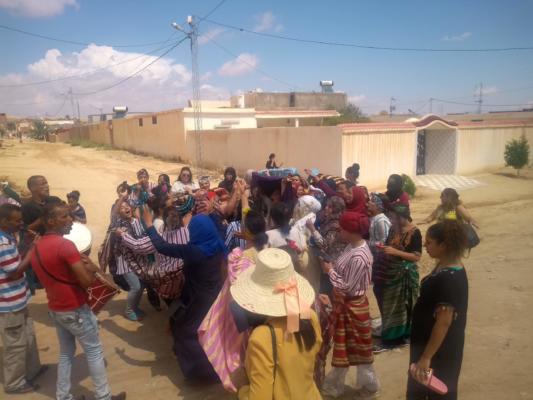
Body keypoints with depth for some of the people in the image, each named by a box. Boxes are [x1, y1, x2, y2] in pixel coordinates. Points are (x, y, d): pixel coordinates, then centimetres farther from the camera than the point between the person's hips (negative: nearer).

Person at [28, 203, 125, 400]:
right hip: (75, 310, -8)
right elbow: (87, 281, -26)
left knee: (66, 353, 19)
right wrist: (91, 267, -6)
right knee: (94, 351, 6)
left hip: (55, 309, 8)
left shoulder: (36, 247, 4)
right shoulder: (65, 244, -23)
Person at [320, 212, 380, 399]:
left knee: (358, 348, 11)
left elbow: (347, 287, -26)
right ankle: (334, 384, 41)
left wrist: (330, 271, -16)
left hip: (352, 306, -9)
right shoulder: (353, 246, -1)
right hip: (344, 304, 9)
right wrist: (332, 268, -5)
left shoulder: (359, 257, -31)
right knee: (342, 345, 23)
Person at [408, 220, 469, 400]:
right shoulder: (445, 266, 1)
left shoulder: (449, 279, -28)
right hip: (428, 341, 9)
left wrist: (426, 357, -24)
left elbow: (444, 321, -28)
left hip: (439, 350, -9)